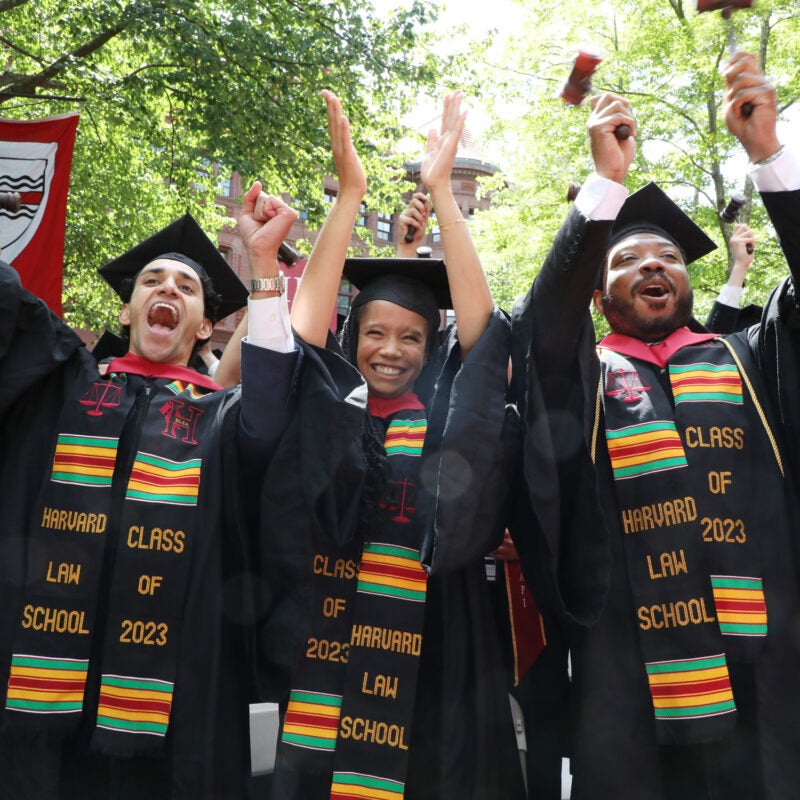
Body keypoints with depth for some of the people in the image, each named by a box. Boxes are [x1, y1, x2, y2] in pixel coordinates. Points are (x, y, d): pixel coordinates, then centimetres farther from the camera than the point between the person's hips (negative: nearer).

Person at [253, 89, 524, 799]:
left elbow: (479, 318, -5)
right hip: (325, 671, 1)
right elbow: (309, 313, -6)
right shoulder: (329, 408, 5)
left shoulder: (447, 413, 4)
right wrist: (350, 192, -10)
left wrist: (440, 189, -7)